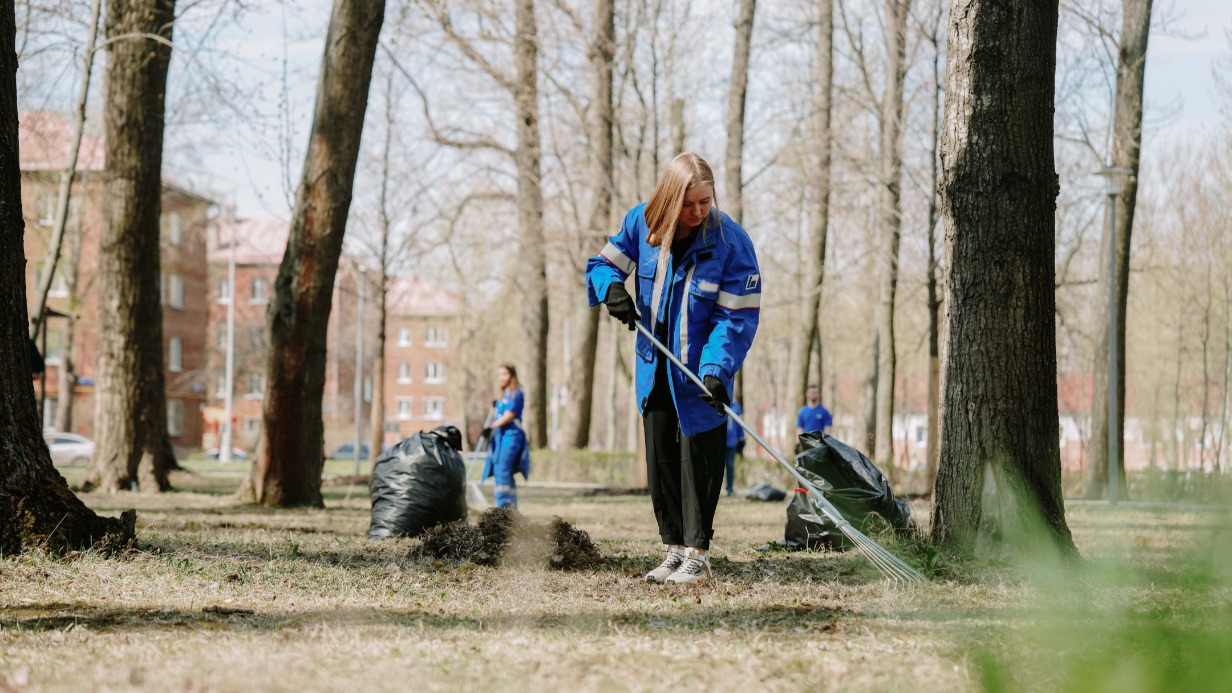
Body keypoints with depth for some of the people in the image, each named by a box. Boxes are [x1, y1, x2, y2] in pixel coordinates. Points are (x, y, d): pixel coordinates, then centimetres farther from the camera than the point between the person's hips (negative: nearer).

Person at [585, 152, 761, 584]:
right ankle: (674, 549, 19)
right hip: (654, 367, 5)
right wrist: (612, 288, -20)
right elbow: (603, 262, 4)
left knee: (696, 456, -5)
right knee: (660, 457, 9)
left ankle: (697, 555, 1)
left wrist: (716, 370, -28)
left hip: (701, 369, -5)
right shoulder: (642, 223, -8)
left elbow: (738, 316, -17)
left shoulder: (730, 240, -18)